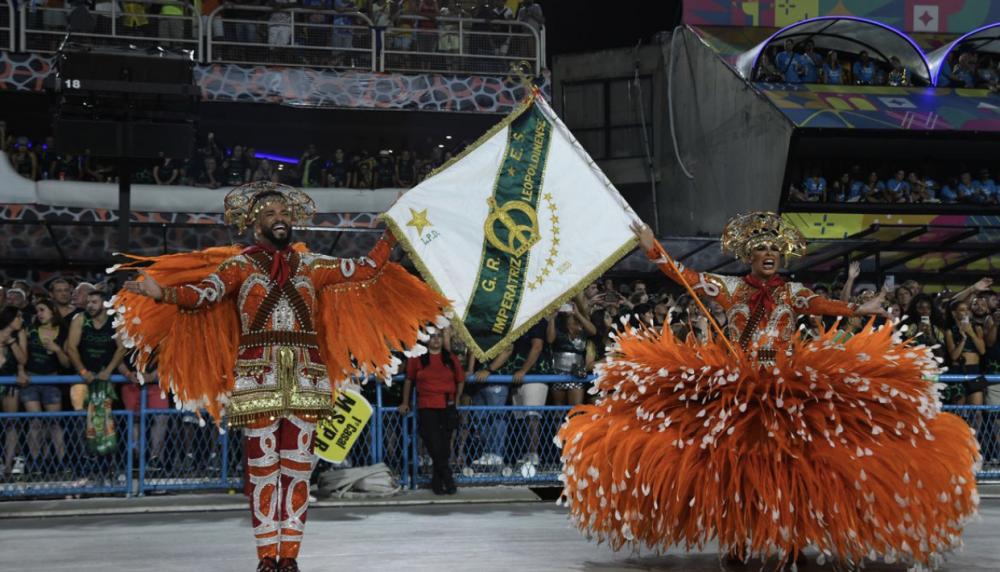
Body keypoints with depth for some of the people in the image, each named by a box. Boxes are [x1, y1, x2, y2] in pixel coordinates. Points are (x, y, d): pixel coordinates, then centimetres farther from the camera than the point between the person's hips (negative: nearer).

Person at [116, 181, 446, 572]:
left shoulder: (310, 265, 14)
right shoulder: (240, 265, 4)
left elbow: (367, 270, 15)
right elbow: (202, 294, -11)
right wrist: (160, 292, -29)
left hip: (305, 377, 3)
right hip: (258, 376, -3)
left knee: (297, 467, 1)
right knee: (262, 467, -3)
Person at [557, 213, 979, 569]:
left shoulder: (793, 294, 11)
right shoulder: (729, 288, 5)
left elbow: (823, 306, 3)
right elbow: (686, 278, 0)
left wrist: (860, 311, -7)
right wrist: (653, 250, -8)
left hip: (786, 393, 0)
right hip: (734, 392, 0)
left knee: (786, 464, -5)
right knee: (734, 463, -1)